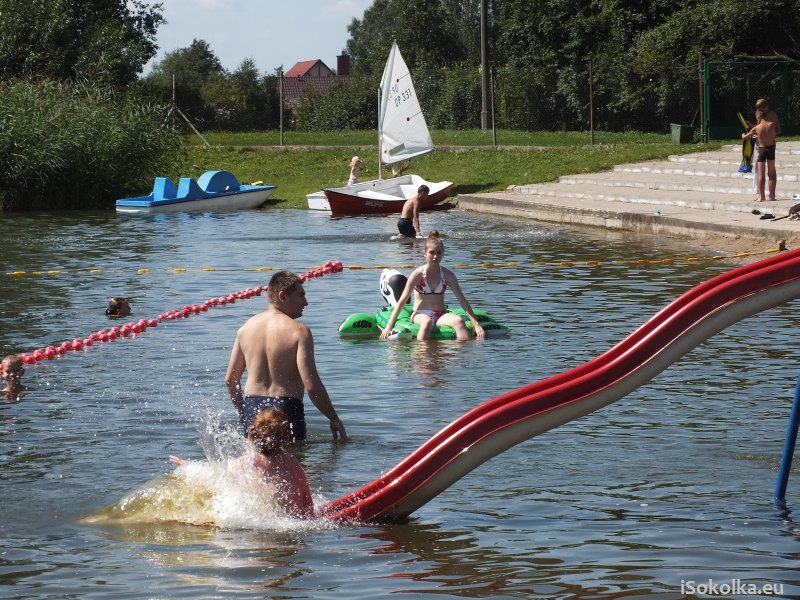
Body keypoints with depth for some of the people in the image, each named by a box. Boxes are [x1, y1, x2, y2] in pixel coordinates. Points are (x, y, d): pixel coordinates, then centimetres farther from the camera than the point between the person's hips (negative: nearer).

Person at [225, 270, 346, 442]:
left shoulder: (246, 328, 8)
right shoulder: (299, 331, -9)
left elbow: (230, 379, 13)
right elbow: (311, 385, -15)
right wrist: (334, 420, -4)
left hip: (252, 408, 5)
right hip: (286, 408, -5)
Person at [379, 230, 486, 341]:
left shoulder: (447, 275, 3)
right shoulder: (418, 274, -4)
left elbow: (462, 300, 3)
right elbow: (402, 301, -6)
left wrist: (476, 324, -5)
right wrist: (389, 326, -12)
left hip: (441, 315, 2)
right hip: (420, 315, -2)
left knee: (458, 321, -31)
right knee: (427, 322, -39)